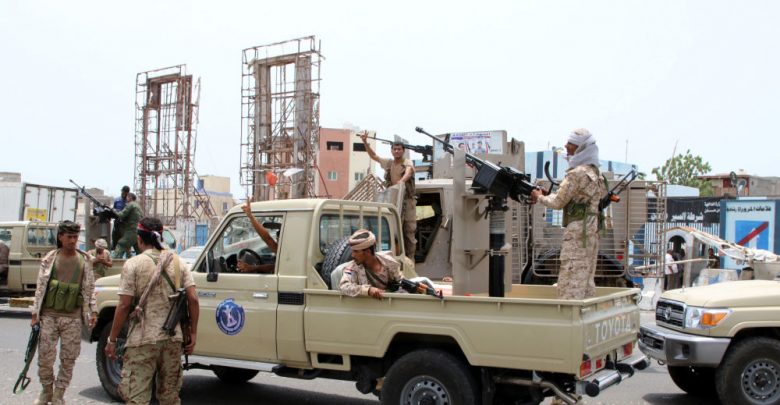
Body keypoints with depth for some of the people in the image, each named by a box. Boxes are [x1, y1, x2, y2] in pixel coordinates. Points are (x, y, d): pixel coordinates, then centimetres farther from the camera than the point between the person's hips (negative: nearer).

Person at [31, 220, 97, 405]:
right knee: (45, 357, 2)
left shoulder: (85, 260, 5)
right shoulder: (49, 259, 2)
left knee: (68, 359, 4)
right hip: (49, 316, 0)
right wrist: (35, 313, 0)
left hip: (73, 318, 1)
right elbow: (40, 287, 3)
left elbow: (90, 288, 8)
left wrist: (93, 311, 2)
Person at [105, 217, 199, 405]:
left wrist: (111, 340, -1)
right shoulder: (178, 262, 6)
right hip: (173, 338, 4)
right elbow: (193, 299, 0)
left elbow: (124, 306, -8)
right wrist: (193, 333, 7)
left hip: (143, 340, -4)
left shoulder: (133, 264, -4)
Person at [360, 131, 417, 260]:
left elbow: (408, 172, -24)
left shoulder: (408, 163, -2)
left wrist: (401, 181, -45)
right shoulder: (388, 163, 12)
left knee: (409, 230, -4)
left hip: (407, 200, -4)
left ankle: (409, 258, 2)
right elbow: (373, 155, 24)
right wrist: (365, 142, 14)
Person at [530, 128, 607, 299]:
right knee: (586, 279, 13)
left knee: (570, 282, -7)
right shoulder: (595, 172, 13)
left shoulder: (576, 173, -15)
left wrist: (539, 197, 6)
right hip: (592, 229, 9)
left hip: (577, 230, -9)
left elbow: (558, 203, -13)